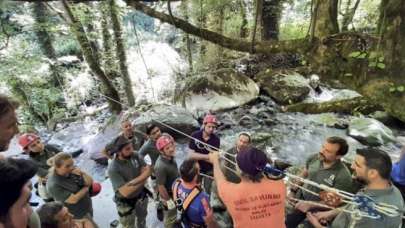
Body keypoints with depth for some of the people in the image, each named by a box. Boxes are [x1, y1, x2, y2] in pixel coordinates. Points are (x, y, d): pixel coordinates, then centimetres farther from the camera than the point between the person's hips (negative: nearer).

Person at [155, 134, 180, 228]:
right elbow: (161, 187, -28)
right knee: (170, 216, 19)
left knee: (174, 212, 33)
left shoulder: (170, 157, -12)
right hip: (168, 195, -8)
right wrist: (169, 201, -17)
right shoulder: (161, 166, -37)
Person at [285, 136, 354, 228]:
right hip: (300, 196, 5)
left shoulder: (343, 176, -26)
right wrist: (292, 191, 3)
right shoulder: (314, 158, -12)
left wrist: (309, 205, -22)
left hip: (315, 209, -4)